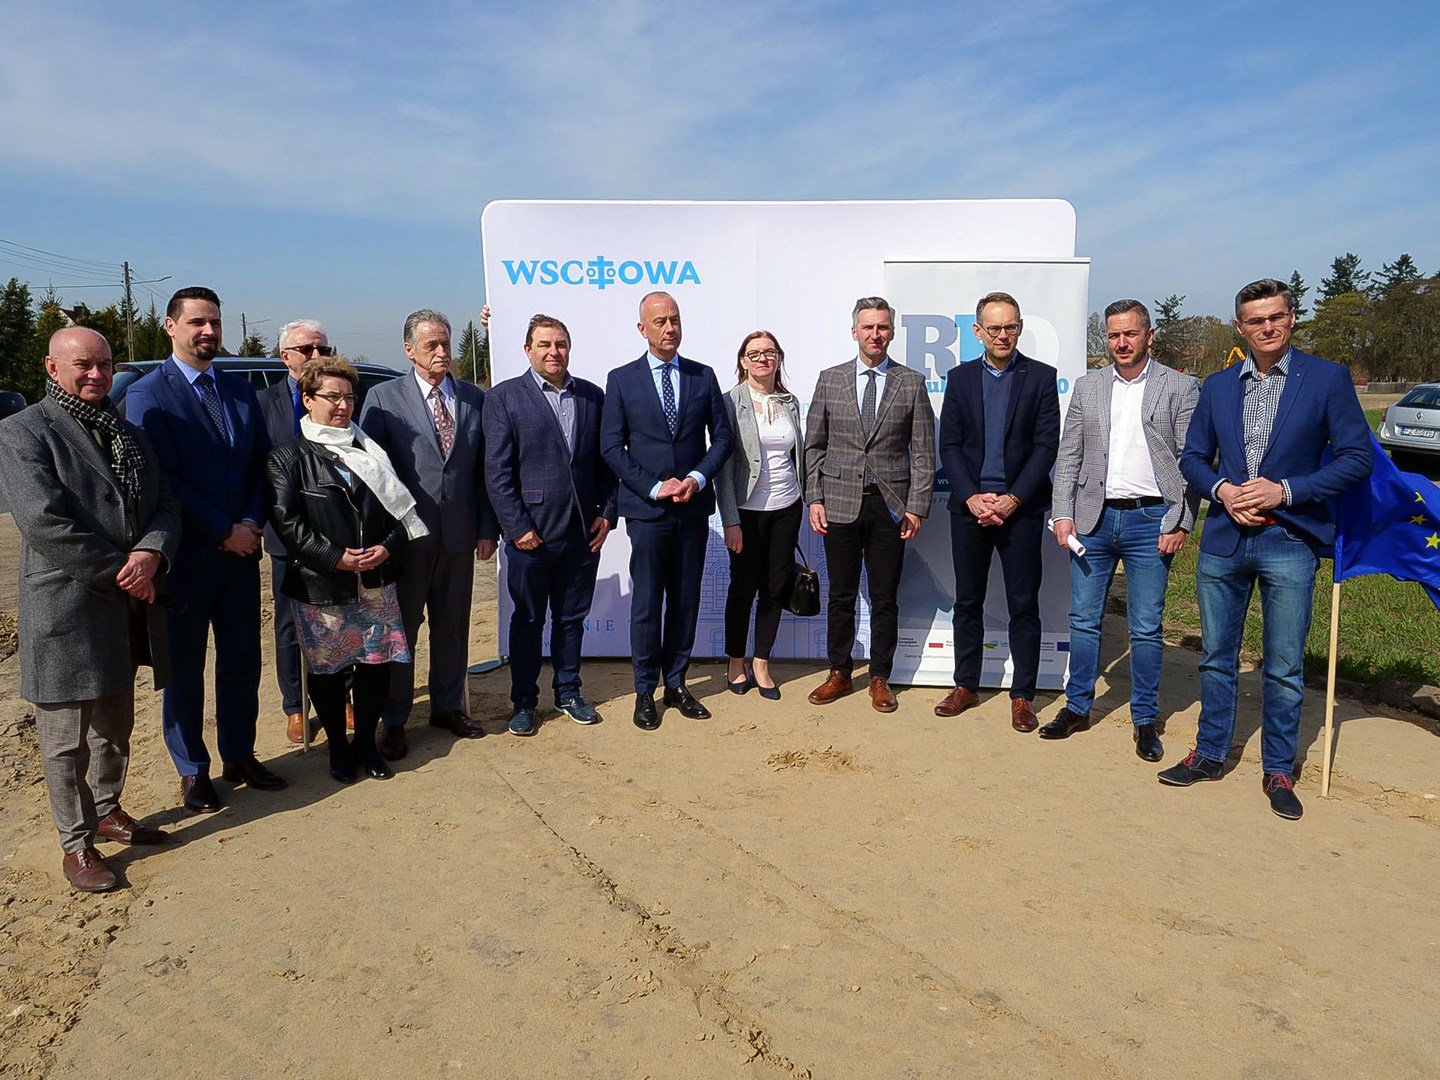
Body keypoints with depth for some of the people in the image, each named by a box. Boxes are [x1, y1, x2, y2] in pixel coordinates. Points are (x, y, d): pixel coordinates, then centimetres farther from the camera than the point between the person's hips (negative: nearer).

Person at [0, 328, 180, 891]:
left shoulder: (129, 434, 13)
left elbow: (167, 503, 7)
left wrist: (151, 553, -13)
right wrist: (120, 573, -16)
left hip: (129, 605, 7)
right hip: (66, 608, -6)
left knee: (115, 723, 19)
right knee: (67, 736, 4)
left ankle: (108, 810, 36)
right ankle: (76, 845, 16)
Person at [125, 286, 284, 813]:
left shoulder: (240, 389, 10)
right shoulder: (147, 395, -8)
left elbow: (261, 462, 8)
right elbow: (162, 479, -15)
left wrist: (252, 523, -7)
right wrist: (223, 533, -15)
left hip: (241, 551, 5)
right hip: (186, 557, -5)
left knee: (242, 660, 13)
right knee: (185, 666, 8)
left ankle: (240, 755, 28)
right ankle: (192, 771, 21)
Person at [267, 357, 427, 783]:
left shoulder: (370, 451, 12)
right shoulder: (288, 457, -2)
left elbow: (398, 506, 11)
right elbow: (286, 521, -10)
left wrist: (386, 547, -6)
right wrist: (335, 557, -16)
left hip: (376, 582, 4)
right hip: (320, 586, -3)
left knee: (377, 664, 5)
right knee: (327, 671, 7)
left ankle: (366, 742, 24)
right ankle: (338, 747, 25)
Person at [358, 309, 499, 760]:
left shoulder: (476, 399, 7)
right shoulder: (383, 398, -1)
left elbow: (485, 469, 8)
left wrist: (488, 528, 4)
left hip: (459, 533, 3)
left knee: (453, 625, 13)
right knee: (400, 627, 6)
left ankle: (448, 706, 29)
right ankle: (394, 720, 18)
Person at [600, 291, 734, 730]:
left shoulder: (703, 376, 7)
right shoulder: (621, 380, 1)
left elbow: (722, 436, 8)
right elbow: (611, 447, -2)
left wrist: (698, 477, -9)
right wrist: (653, 488, -12)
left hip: (694, 507, 3)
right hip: (647, 509, -2)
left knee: (686, 600, 9)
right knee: (646, 603, 2)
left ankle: (676, 684, 22)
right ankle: (645, 691, 15)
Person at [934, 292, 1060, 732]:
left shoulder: (1040, 376, 2)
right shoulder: (960, 378, 8)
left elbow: (1047, 445, -4)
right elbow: (949, 445, 4)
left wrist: (1013, 499, -12)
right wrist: (971, 497, -9)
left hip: (1020, 508, -2)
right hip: (969, 505, 2)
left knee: (1024, 604, 3)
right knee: (967, 600, 10)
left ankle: (1022, 696, 13)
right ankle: (965, 686, 22)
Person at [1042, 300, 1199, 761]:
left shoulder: (1180, 388, 1)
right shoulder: (1087, 386, 9)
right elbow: (1068, 457, 8)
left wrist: (1181, 523, -8)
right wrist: (1063, 514, 0)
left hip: (1150, 520, -3)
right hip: (1094, 518, 3)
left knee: (1146, 630, 4)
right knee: (1083, 620, 10)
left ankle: (1145, 720, 17)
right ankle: (1077, 707, 23)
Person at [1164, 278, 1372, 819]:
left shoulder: (1327, 378, -2)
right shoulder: (1218, 386, 8)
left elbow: (1357, 456, -4)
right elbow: (1193, 458, 13)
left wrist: (1286, 490, -15)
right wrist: (1222, 489, -8)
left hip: (1290, 541, -3)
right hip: (1223, 540, 3)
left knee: (1285, 668, 4)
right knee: (1216, 657, 12)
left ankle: (1279, 771, 20)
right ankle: (1210, 754, 27)